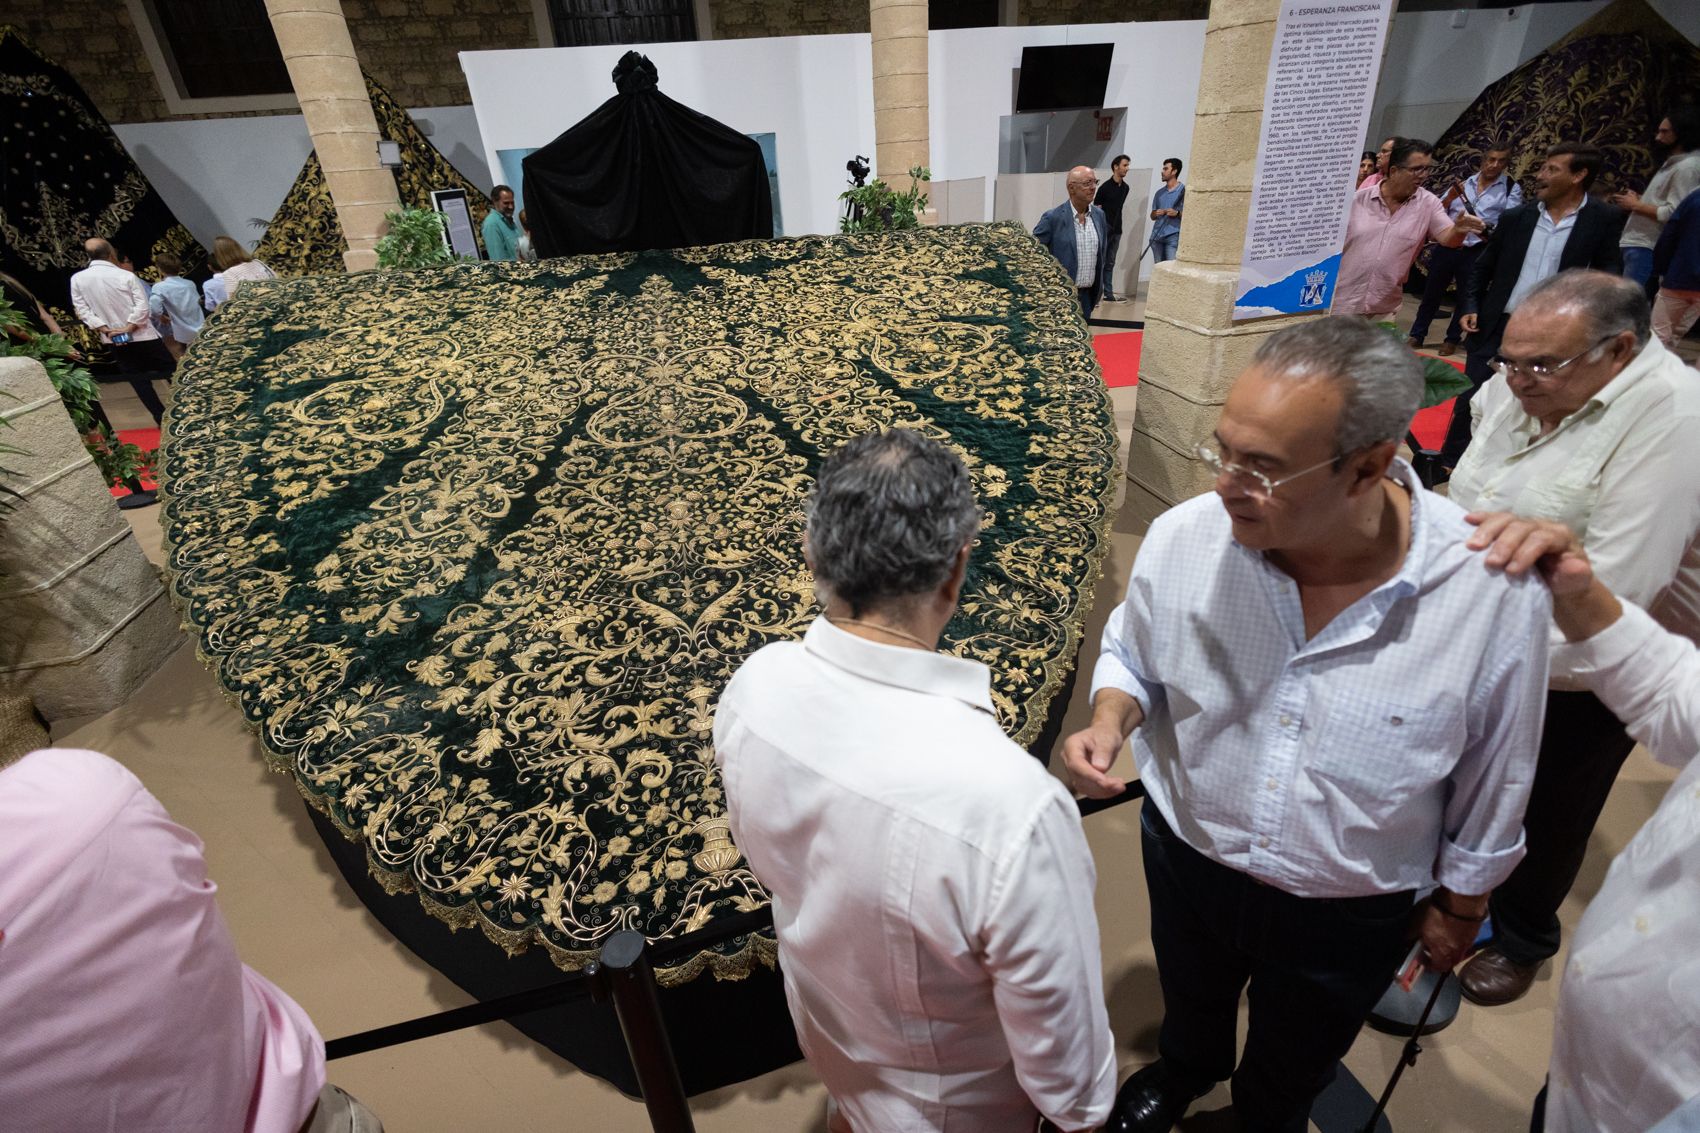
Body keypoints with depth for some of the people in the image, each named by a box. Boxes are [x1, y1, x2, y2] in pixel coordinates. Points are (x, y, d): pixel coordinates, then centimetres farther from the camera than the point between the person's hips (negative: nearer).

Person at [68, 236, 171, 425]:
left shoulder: (77, 279, -1)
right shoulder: (125, 275, -10)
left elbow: (82, 310, -3)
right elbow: (142, 304, -18)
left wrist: (105, 330, -4)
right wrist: (129, 328, -14)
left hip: (113, 340, 3)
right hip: (142, 334, -3)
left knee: (137, 379, 8)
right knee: (170, 369, 8)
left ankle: (161, 416, 6)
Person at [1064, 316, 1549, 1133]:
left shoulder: (1495, 592, -28)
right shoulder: (1183, 537, -26)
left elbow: (1493, 776, -10)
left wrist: (1461, 902, 3)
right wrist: (1110, 717, -25)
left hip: (1352, 916, -1)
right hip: (1187, 859, 2)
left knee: (1293, 1066, 31)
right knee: (1190, 1002, 34)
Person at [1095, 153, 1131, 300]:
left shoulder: (1125, 188, 10)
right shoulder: (1105, 187, -8)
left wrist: (1117, 226, 17)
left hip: (1116, 231, 6)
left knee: (1110, 264, 10)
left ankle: (1108, 293, 14)